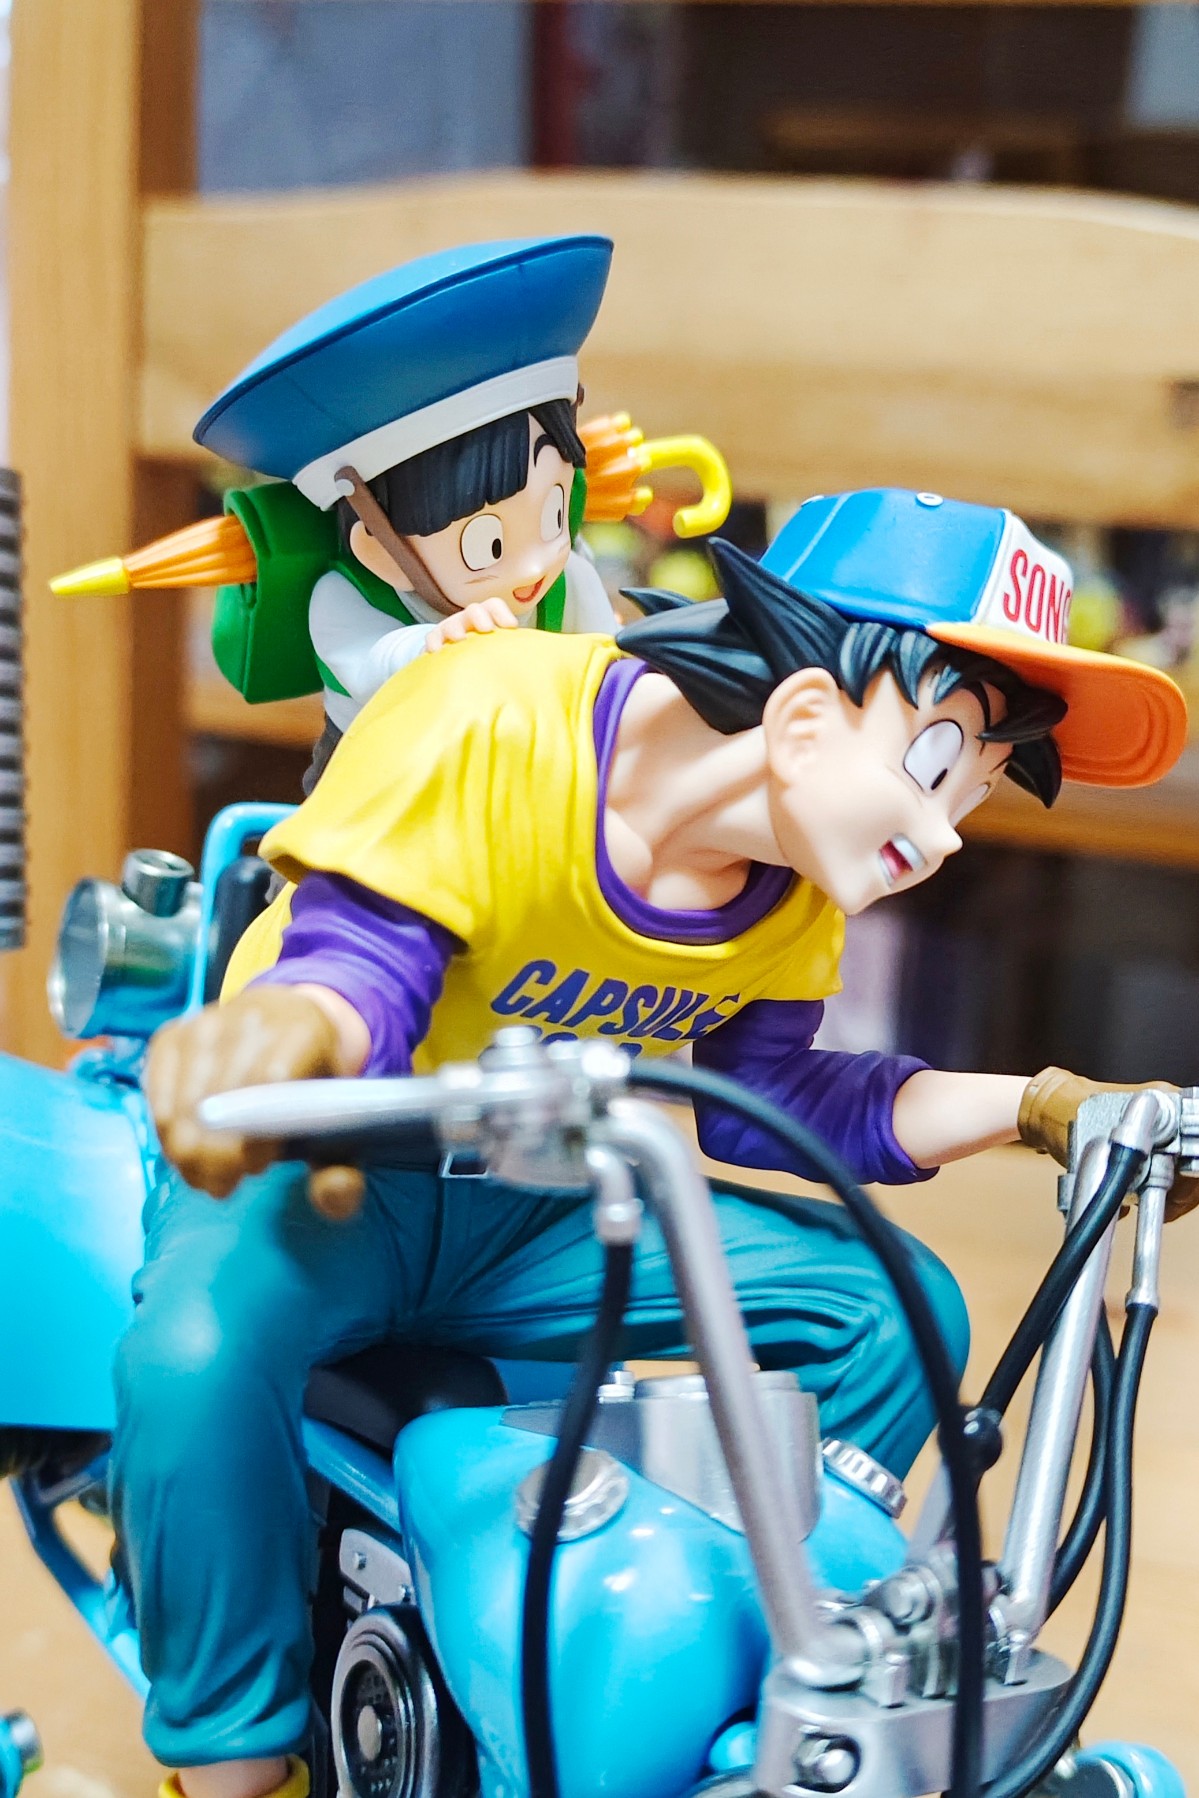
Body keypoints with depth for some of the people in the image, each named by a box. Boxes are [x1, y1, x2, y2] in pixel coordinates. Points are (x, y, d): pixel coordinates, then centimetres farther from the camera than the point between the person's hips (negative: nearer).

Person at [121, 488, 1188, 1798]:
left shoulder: (801, 883, -2)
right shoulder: (486, 720, -24)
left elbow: (757, 1099, 4)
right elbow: (362, 951, -31)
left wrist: (1031, 1106, -4)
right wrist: (295, 1028, -57)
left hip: (540, 1216, 6)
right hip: (342, 1171, -6)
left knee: (894, 1308, -8)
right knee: (197, 1356, -38)